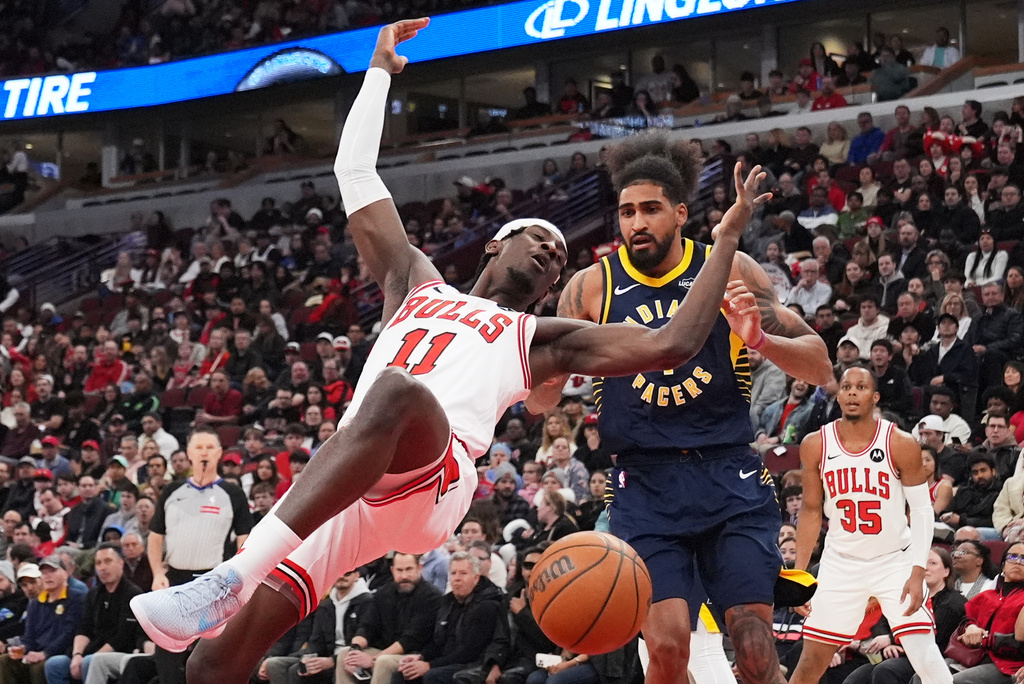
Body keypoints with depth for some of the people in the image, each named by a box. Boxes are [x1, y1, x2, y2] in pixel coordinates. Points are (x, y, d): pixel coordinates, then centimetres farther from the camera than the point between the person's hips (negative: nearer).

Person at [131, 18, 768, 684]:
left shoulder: (542, 338, 29)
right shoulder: (417, 284, 37)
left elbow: (673, 343, 18)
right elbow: (356, 175, 36)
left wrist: (728, 237, 20)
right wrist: (380, 71, 39)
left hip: (434, 480, -4)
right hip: (344, 492, 4)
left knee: (397, 391, -42)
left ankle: (229, 580, -52)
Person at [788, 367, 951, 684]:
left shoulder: (901, 444, -13)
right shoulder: (815, 445, -5)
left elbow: (922, 511, -7)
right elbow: (811, 511, 6)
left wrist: (918, 572, -17)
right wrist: (799, 572, 3)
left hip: (895, 560, -2)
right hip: (841, 563, 2)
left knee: (925, 655, -14)